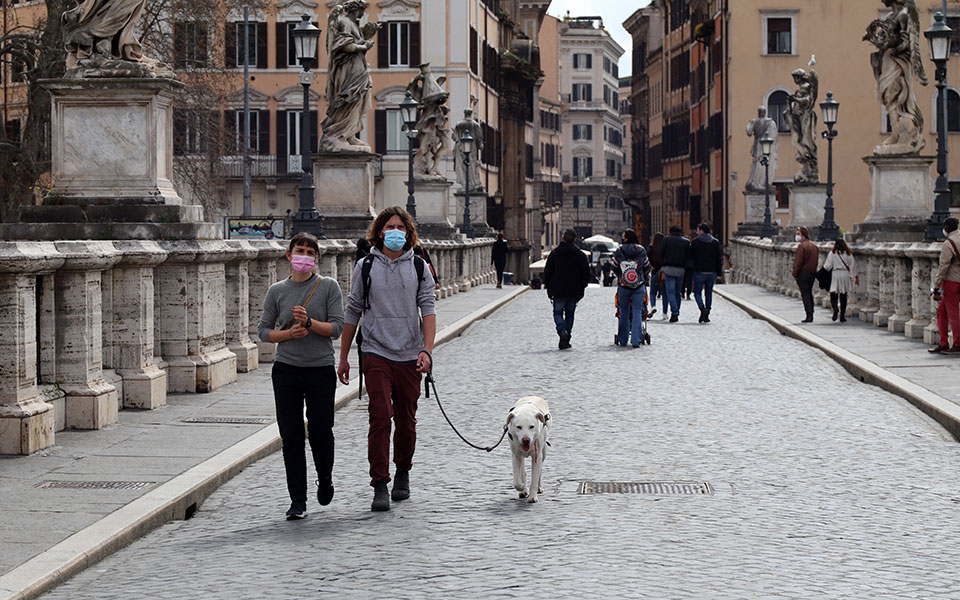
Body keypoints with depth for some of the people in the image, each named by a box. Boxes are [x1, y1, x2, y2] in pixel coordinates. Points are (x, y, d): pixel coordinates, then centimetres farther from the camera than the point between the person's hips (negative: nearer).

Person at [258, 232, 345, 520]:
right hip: (286, 369, 1)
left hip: (321, 369, -1)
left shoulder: (328, 286, 1)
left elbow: (337, 327, -4)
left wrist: (310, 322, -19)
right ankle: (297, 501, 5)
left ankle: (325, 480, 30)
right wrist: (289, 333, -10)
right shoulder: (277, 291, 6)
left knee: (321, 432, -1)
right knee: (291, 437, -1)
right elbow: (264, 330, 8)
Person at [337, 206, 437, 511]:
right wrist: (343, 358, 9)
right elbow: (353, 312, 9)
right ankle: (380, 485, -10)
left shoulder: (419, 267, 6)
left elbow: (428, 309, 0)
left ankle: (403, 473, 31)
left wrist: (427, 350, -15)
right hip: (376, 354, -1)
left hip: (409, 357, 1)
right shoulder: (365, 267, 5)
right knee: (380, 417, -13)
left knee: (406, 421, 10)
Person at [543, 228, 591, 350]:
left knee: (558, 312, 8)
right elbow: (586, 273, 0)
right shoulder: (580, 255, -1)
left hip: (558, 290, -1)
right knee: (569, 314, 10)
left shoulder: (554, 253, -1)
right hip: (574, 291, 1)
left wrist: (548, 287, 10)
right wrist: (581, 288, 10)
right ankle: (565, 341, 9)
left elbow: (547, 271, 2)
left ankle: (562, 331, -21)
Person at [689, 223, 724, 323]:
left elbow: (691, 256, -1)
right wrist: (719, 273, 8)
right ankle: (706, 316, 10)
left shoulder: (695, 241, -4)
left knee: (697, 292, 5)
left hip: (699, 271, -4)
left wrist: (690, 271, 11)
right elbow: (719, 259, 6)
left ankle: (702, 308, -21)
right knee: (709, 293, 12)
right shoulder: (716, 242, 6)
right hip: (712, 272, 4)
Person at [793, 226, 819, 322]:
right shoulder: (814, 246, 11)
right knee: (809, 294, 16)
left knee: (805, 295, -5)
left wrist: (795, 274, -11)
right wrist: (814, 272, 16)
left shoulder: (802, 246, -15)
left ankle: (809, 316, -10)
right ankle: (811, 315, 16)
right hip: (813, 273, 8)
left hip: (803, 274, -8)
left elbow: (798, 262, -17)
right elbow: (816, 260, 14)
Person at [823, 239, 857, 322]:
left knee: (833, 297, 1)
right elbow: (853, 266, 4)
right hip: (845, 275, 2)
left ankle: (835, 309, -28)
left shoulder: (832, 253, -4)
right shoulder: (849, 254, 3)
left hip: (835, 275, -2)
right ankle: (842, 316, 10)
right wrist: (854, 276, 10)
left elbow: (827, 266, -5)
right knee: (843, 298, 10)